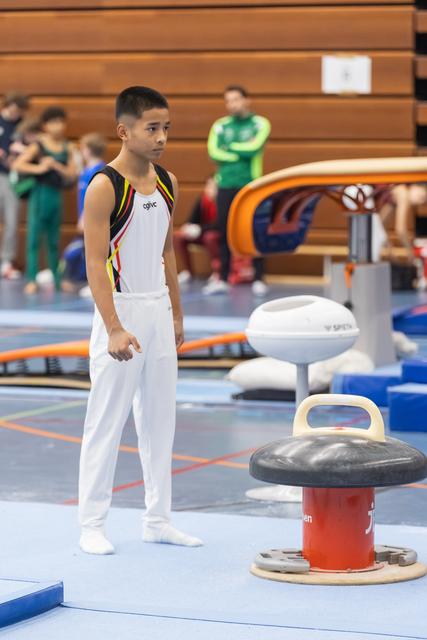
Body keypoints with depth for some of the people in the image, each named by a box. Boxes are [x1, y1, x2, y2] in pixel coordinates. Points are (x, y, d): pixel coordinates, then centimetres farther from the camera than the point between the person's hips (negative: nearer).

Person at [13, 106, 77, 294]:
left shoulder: (67, 148, 6)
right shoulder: (38, 146, -6)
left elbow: (72, 174, 2)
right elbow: (17, 165, -13)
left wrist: (57, 166, -13)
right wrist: (39, 168, -19)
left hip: (57, 196, 4)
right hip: (40, 194, -4)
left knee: (54, 241, 13)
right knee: (34, 238, -5)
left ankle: (57, 279, 20)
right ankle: (31, 280, -5)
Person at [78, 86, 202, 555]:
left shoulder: (167, 182, 8)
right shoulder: (105, 186, -14)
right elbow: (95, 262, -17)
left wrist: (175, 314, 16)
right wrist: (114, 329, -23)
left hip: (158, 311, 7)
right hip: (121, 310, -7)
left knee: (159, 418, 11)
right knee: (106, 421, -2)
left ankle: (157, 520, 18)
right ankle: (92, 525, 6)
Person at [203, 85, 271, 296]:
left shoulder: (260, 124, 2)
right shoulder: (220, 126, 10)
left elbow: (254, 148, -15)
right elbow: (213, 152, -4)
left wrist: (230, 147, -3)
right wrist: (241, 154, -11)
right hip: (225, 186, 3)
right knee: (224, 233, 5)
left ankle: (258, 279, 2)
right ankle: (222, 279, 10)